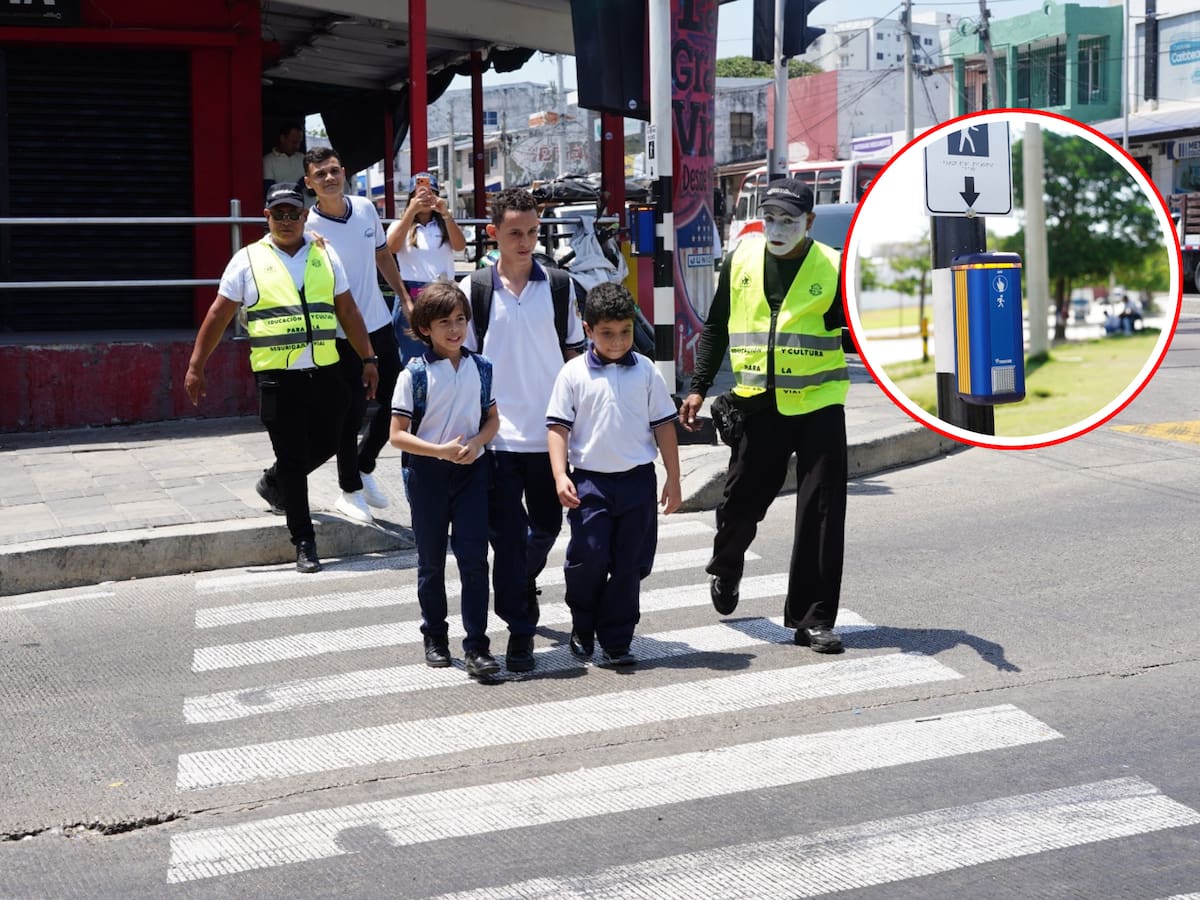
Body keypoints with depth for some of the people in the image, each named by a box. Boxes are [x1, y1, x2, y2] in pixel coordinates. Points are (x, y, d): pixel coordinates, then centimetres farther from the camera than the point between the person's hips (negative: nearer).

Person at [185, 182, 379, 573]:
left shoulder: (325, 256, 10)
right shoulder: (248, 260, 1)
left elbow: (348, 312, 14)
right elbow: (218, 316, 3)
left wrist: (367, 359, 11)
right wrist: (195, 368, 2)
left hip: (325, 372, 4)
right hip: (277, 376, -3)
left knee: (326, 443, 14)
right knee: (292, 457, -1)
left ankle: (273, 483, 42)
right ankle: (304, 542, 9)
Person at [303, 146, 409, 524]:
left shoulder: (365, 208, 2)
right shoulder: (310, 227, -15)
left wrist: (405, 298, 17)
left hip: (380, 323, 6)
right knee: (351, 414, 2)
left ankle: (364, 466, 34)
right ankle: (350, 490, 20)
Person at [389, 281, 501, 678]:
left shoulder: (480, 368, 2)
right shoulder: (414, 374, -9)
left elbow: (492, 419, 9)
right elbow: (397, 434, -10)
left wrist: (474, 444, -11)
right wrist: (441, 450, -20)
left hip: (471, 470, 2)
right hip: (427, 472, -2)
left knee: (474, 558, -4)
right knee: (431, 560, 10)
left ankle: (476, 644, 0)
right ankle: (434, 637, 26)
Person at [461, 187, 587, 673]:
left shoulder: (558, 286, 3)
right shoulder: (473, 289, -1)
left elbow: (573, 352, 10)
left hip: (549, 431, 2)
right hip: (498, 433, -2)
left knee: (547, 525, 16)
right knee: (507, 534, -3)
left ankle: (521, 584, 44)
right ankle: (520, 629, 5)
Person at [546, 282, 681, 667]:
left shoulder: (645, 371, 3)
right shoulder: (574, 373, -1)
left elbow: (663, 425, 7)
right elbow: (558, 426, 0)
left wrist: (673, 479, 5)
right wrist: (560, 476, -11)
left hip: (638, 478, 2)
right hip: (590, 480, -2)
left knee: (630, 566, 4)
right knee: (589, 558, -7)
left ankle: (615, 643, 14)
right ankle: (582, 628, 19)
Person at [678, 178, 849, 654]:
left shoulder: (833, 268, -4)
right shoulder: (740, 261, 4)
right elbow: (715, 329, 13)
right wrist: (698, 388, 9)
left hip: (818, 405, -2)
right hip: (758, 405, 2)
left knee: (821, 514, -4)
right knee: (741, 502, 8)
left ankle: (813, 619, 4)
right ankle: (726, 566, 42)